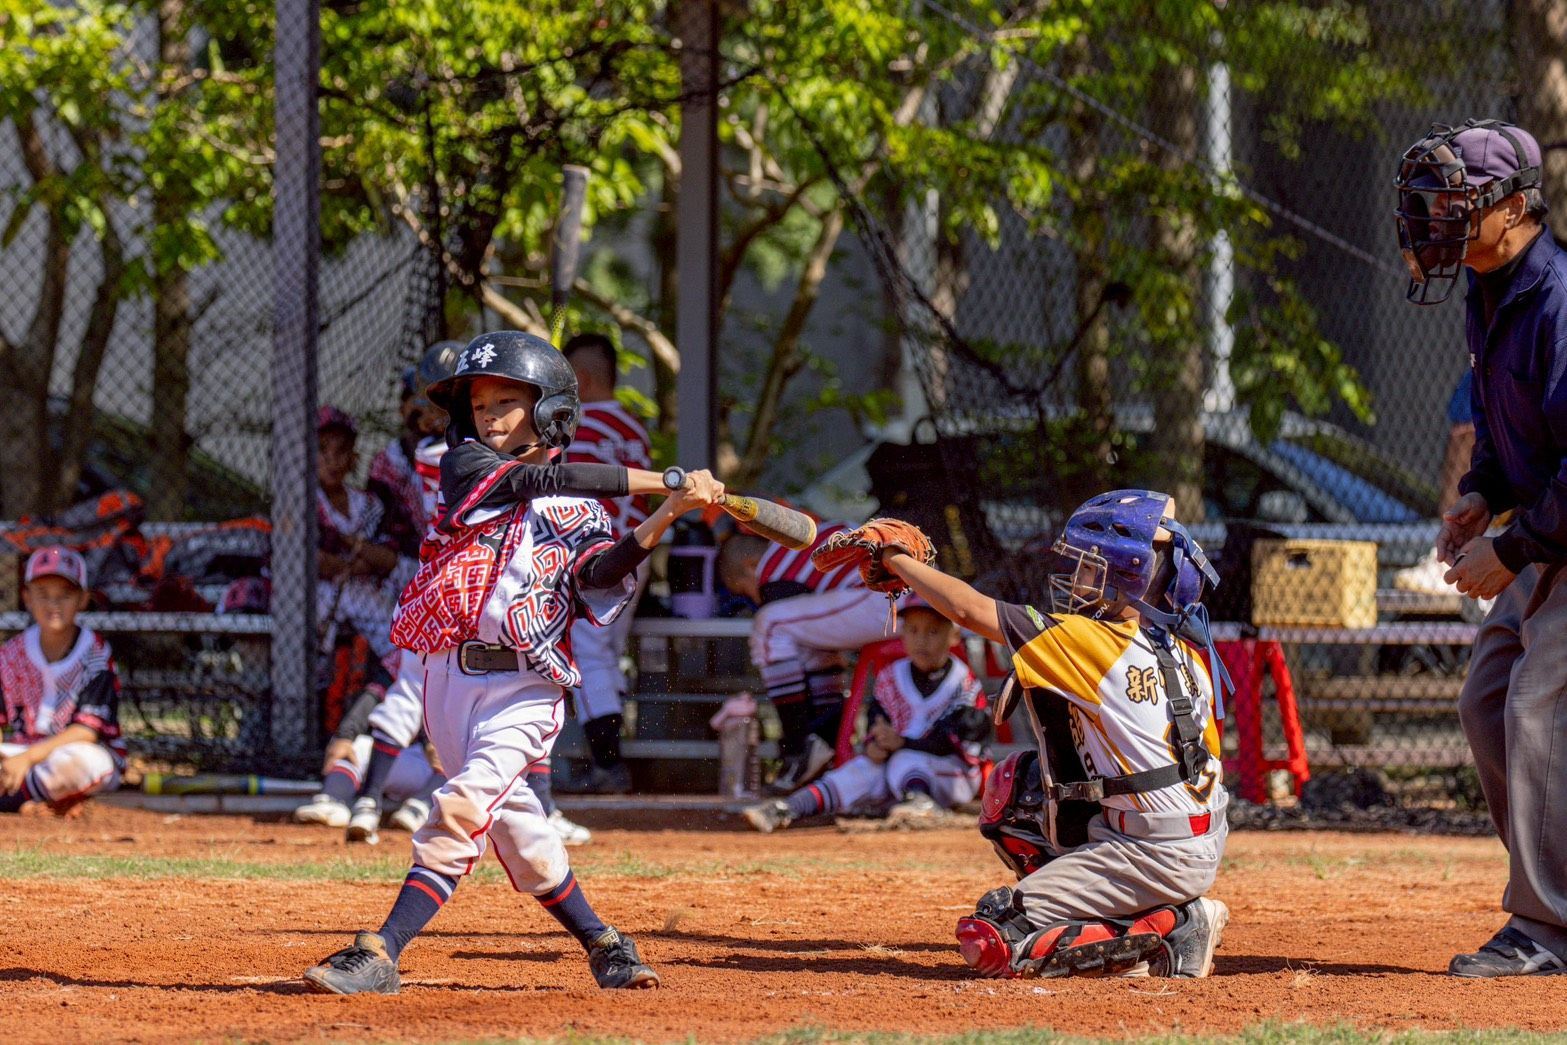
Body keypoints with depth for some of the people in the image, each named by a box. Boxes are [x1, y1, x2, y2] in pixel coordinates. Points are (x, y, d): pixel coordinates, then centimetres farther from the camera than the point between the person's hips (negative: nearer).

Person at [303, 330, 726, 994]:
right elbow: (533, 478, -9)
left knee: (464, 807, -18)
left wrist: (664, 518, -26)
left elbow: (600, 574, -10)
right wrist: (660, 481, -12)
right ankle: (602, 945, 17)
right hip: (451, 675, 3)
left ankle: (380, 956, -22)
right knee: (511, 817, 4)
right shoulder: (466, 465, 7)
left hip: (525, 685, -3)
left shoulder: (577, 510, 9)